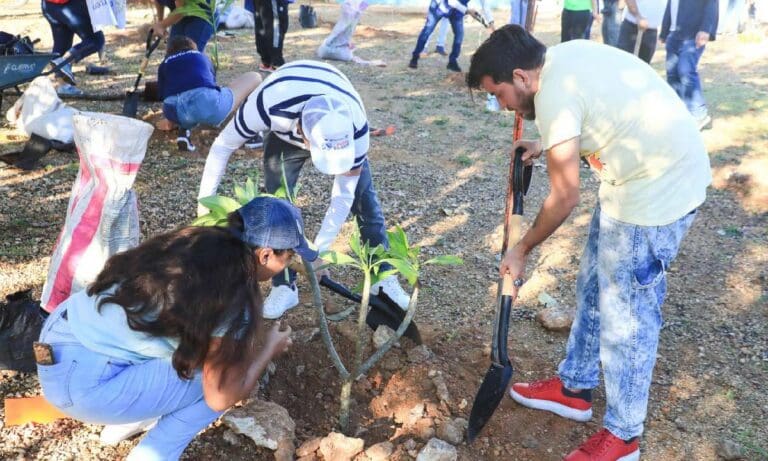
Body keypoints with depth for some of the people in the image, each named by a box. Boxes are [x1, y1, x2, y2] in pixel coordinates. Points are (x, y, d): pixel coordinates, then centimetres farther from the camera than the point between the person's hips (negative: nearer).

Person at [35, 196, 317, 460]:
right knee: (220, 377, 0)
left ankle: (127, 421, 28)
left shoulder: (196, 242, 4)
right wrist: (270, 348, 5)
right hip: (82, 383, -8)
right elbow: (221, 397, -9)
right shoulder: (232, 298, -18)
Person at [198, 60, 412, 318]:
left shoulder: (356, 125, -41)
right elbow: (223, 145, -26)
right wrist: (205, 199, -22)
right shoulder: (268, 106, -46)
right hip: (285, 134, 0)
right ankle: (284, 287, 3)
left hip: (338, 129, 0)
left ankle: (383, 277, 11)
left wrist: (319, 250, -29)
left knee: (363, 199, -4)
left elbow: (343, 196, -29)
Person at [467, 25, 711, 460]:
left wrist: (521, 250, -3)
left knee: (626, 316, 1)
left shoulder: (554, 94, -23)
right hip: (657, 170, 10)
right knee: (594, 288, 18)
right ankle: (575, 387, 34)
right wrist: (547, 146, 14)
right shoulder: (566, 55, 5)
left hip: (659, 189, -10)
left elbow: (565, 199, -17)